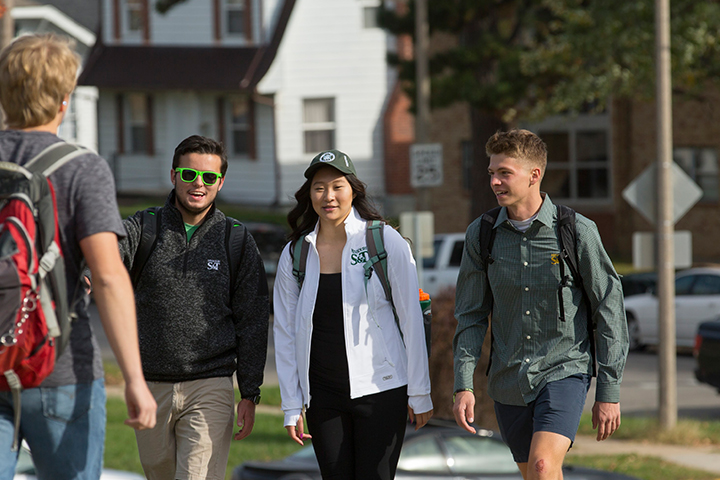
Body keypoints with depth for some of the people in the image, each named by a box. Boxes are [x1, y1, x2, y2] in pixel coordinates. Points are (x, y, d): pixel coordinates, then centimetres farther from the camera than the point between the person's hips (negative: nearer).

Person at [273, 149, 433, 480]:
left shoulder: (385, 242, -4)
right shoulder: (295, 254, 5)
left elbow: (411, 319, -2)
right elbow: (285, 333, 9)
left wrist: (420, 393, -3)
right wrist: (291, 406, 6)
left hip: (380, 390, -3)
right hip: (323, 397, 3)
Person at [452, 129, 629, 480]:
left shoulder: (578, 232, -8)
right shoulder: (480, 235, 1)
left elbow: (610, 312, -3)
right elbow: (471, 316, 7)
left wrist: (609, 393, -4)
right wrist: (463, 386, -5)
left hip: (564, 371, -4)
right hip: (508, 382, 4)